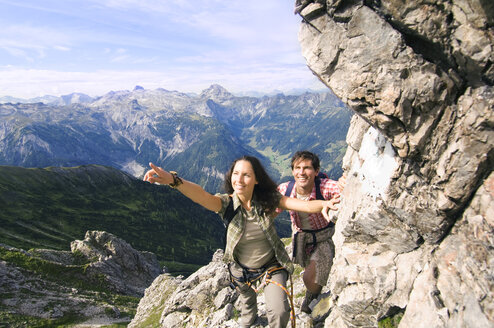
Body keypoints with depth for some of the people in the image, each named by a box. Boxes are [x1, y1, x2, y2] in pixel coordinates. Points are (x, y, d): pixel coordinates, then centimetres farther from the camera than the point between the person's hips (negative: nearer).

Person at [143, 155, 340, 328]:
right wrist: (173, 180, -63)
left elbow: (300, 205, -29)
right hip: (241, 270, 1)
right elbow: (201, 196, -44)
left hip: (271, 266, -1)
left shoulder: (267, 200, -19)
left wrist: (322, 204, -51)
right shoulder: (227, 203, -24)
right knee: (247, 302, 27)